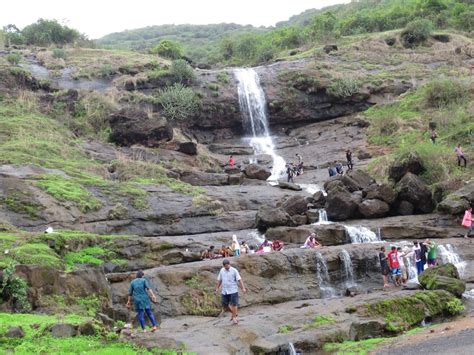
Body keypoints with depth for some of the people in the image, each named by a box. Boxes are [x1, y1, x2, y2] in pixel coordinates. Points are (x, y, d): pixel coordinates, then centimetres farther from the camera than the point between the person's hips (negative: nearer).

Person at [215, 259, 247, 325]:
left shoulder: (234, 271, -5)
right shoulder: (222, 270, 8)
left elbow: (239, 279, -9)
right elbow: (219, 280, 18)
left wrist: (243, 288, -16)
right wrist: (217, 288, 20)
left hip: (233, 291, -4)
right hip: (224, 291, 4)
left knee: (234, 304, -6)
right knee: (225, 306, 5)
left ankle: (234, 317, 9)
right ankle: (234, 313, 28)